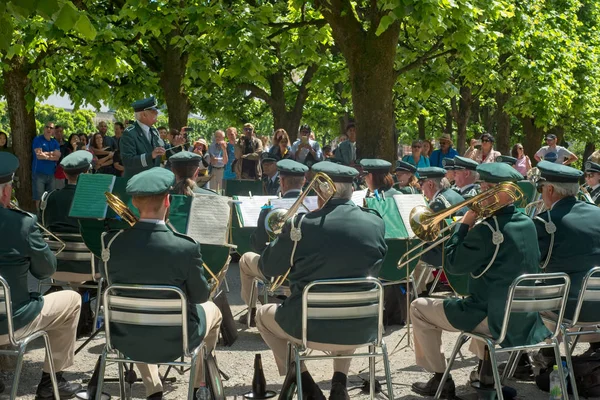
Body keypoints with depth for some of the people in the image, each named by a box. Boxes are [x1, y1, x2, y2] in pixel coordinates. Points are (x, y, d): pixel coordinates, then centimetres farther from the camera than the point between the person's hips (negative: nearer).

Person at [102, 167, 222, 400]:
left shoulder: (111, 242, -15)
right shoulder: (186, 247, -24)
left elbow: (116, 286, 3)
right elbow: (200, 295, -8)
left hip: (126, 339, 2)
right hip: (175, 341, -2)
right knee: (211, 310, 30)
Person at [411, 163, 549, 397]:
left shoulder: (488, 229, -22)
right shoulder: (527, 223, 3)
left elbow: (453, 265, -15)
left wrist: (464, 224, -7)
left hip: (497, 319, -8)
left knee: (419, 308, 7)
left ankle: (441, 379, 12)